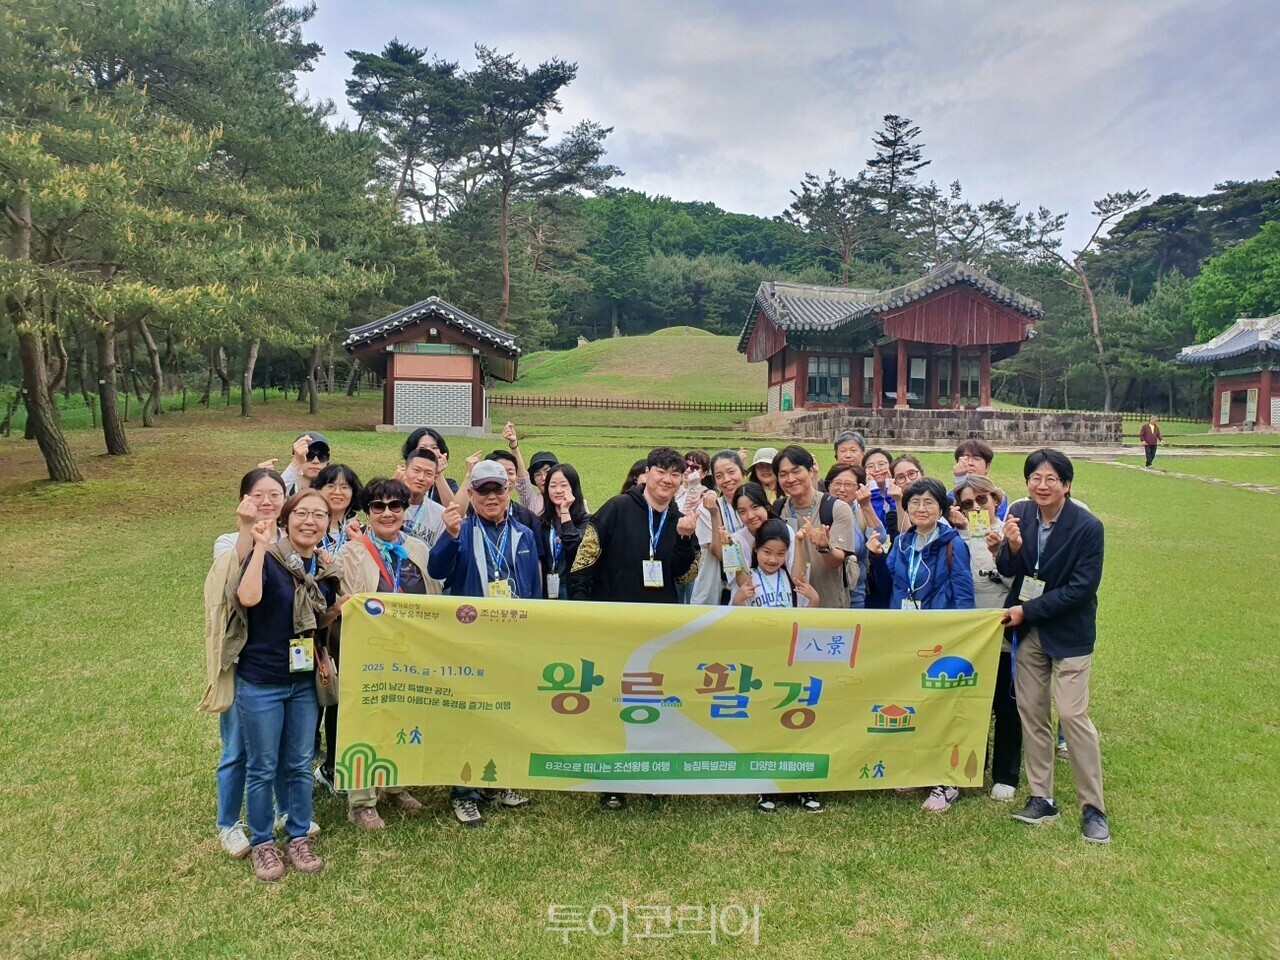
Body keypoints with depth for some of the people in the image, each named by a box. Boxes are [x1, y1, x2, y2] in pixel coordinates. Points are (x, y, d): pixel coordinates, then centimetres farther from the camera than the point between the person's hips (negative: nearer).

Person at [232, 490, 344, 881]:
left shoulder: (326, 570, 3)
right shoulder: (267, 557, -15)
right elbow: (248, 597, -36)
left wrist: (339, 608, -6)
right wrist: (261, 546, -32)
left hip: (304, 681, 5)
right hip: (260, 682, -5)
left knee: (300, 766, 15)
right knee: (262, 768, 8)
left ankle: (298, 837, 31)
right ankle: (262, 843, 26)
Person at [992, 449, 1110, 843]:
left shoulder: (1087, 526, -16)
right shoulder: (1020, 513, -5)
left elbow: (1081, 588, -17)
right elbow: (1007, 571, -1)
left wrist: (1028, 610, -17)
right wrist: (1012, 546, -23)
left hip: (1068, 633, -4)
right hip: (1027, 632, 5)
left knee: (1073, 715, -6)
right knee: (1031, 714, 11)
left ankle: (1093, 808, 10)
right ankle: (1041, 798, 24)